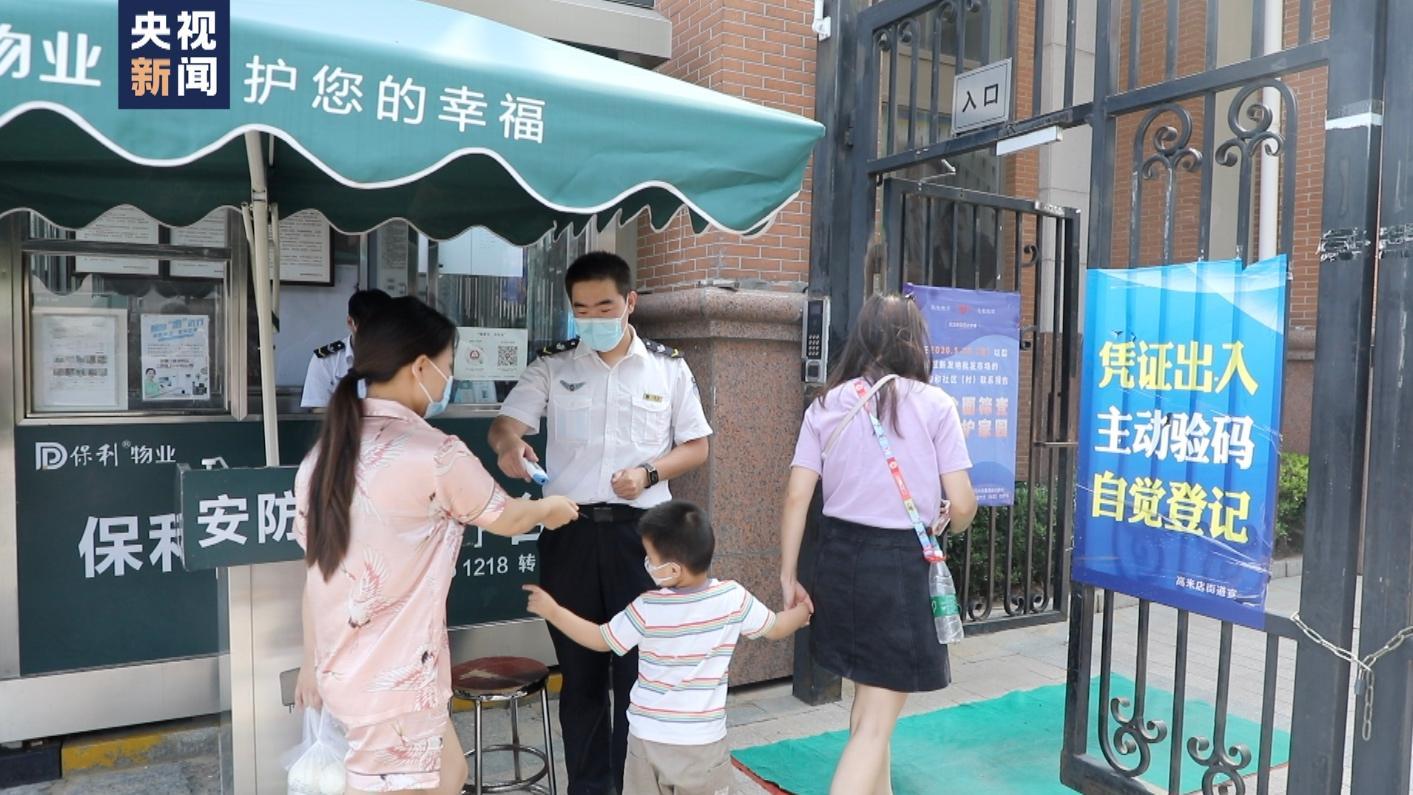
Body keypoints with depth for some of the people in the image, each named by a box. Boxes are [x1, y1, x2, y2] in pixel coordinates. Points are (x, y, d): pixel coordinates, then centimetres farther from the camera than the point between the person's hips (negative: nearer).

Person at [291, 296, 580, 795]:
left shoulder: (325, 453, 3)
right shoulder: (433, 454, -19)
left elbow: (316, 568, 9)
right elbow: (507, 519, -2)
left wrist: (312, 662, 20)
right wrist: (549, 508, 19)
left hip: (343, 667, 8)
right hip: (395, 678, -8)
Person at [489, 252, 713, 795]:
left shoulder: (669, 368, 4)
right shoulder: (552, 366, 4)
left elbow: (696, 447, 7)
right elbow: (505, 422, -6)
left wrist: (649, 473, -11)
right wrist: (510, 445, -31)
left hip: (641, 531, 0)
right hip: (570, 530, 1)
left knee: (639, 667, 6)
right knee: (579, 670, 11)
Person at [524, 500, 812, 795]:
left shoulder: (647, 610, -15)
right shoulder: (733, 598, -13)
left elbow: (601, 640, -2)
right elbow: (776, 628, 2)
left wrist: (552, 611, 10)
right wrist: (803, 610, 25)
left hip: (648, 738, 0)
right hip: (703, 742, 0)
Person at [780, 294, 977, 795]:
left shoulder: (826, 405, 2)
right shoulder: (934, 404, -6)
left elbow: (796, 498, -3)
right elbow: (963, 506, -7)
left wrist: (788, 577, 4)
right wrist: (938, 527, 15)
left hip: (840, 557, 5)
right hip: (902, 562, -5)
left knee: (869, 699, 26)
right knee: (876, 722, 3)